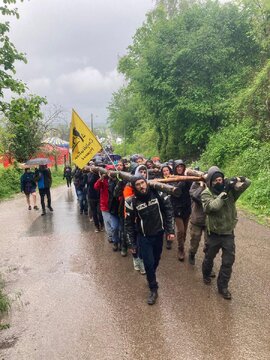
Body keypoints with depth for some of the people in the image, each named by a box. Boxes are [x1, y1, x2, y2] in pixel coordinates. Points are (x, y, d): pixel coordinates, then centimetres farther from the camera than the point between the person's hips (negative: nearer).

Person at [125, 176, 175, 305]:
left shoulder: (158, 194, -13)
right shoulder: (132, 202, -16)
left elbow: (168, 211, -4)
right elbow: (129, 223, -7)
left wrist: (171, 230, -8)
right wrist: (131, 243, -5)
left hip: (158, 234, 2)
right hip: (144, 237, -2)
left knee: (156, 260, 17)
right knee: (149, 263, -3)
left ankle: (151, 277, 46)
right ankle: (153, 290, 17)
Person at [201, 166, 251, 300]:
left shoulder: (230, 190, -6)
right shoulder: (206, 193, -15)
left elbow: (247, 183, -10)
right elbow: (212, 207, -33)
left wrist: (236, 180, -26)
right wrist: (223, 193, -29)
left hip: (228, 233, 2)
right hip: (214, 233, -2)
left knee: (228, 261, 6)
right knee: (209, 257, 20)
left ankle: (222, 286, 24)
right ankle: (206, 275, 48)